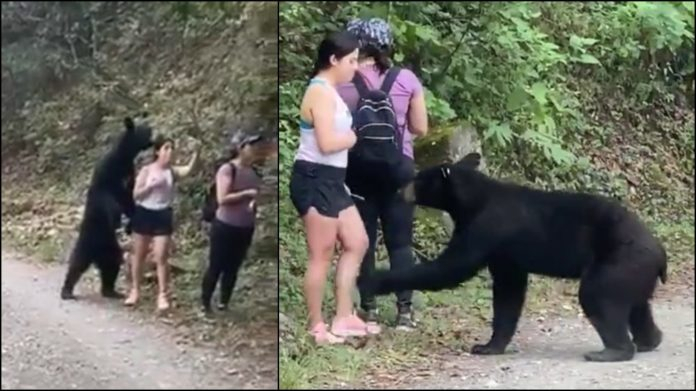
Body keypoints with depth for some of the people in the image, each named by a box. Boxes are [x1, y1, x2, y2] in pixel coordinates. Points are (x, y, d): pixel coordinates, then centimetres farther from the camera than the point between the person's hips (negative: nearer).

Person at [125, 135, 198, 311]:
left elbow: (187, 170, -23)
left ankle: (162, 295, -2)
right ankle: (135, 291, 22)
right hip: (144, 214, 0)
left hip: (163, 215, 0)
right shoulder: (146, 170, -4)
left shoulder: (172, 171, -2)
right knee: (138, 254, 10)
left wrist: (196, 154, -37)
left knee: (161, 257, -5)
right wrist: (151, 185, -19)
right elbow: (135, 194, -5)